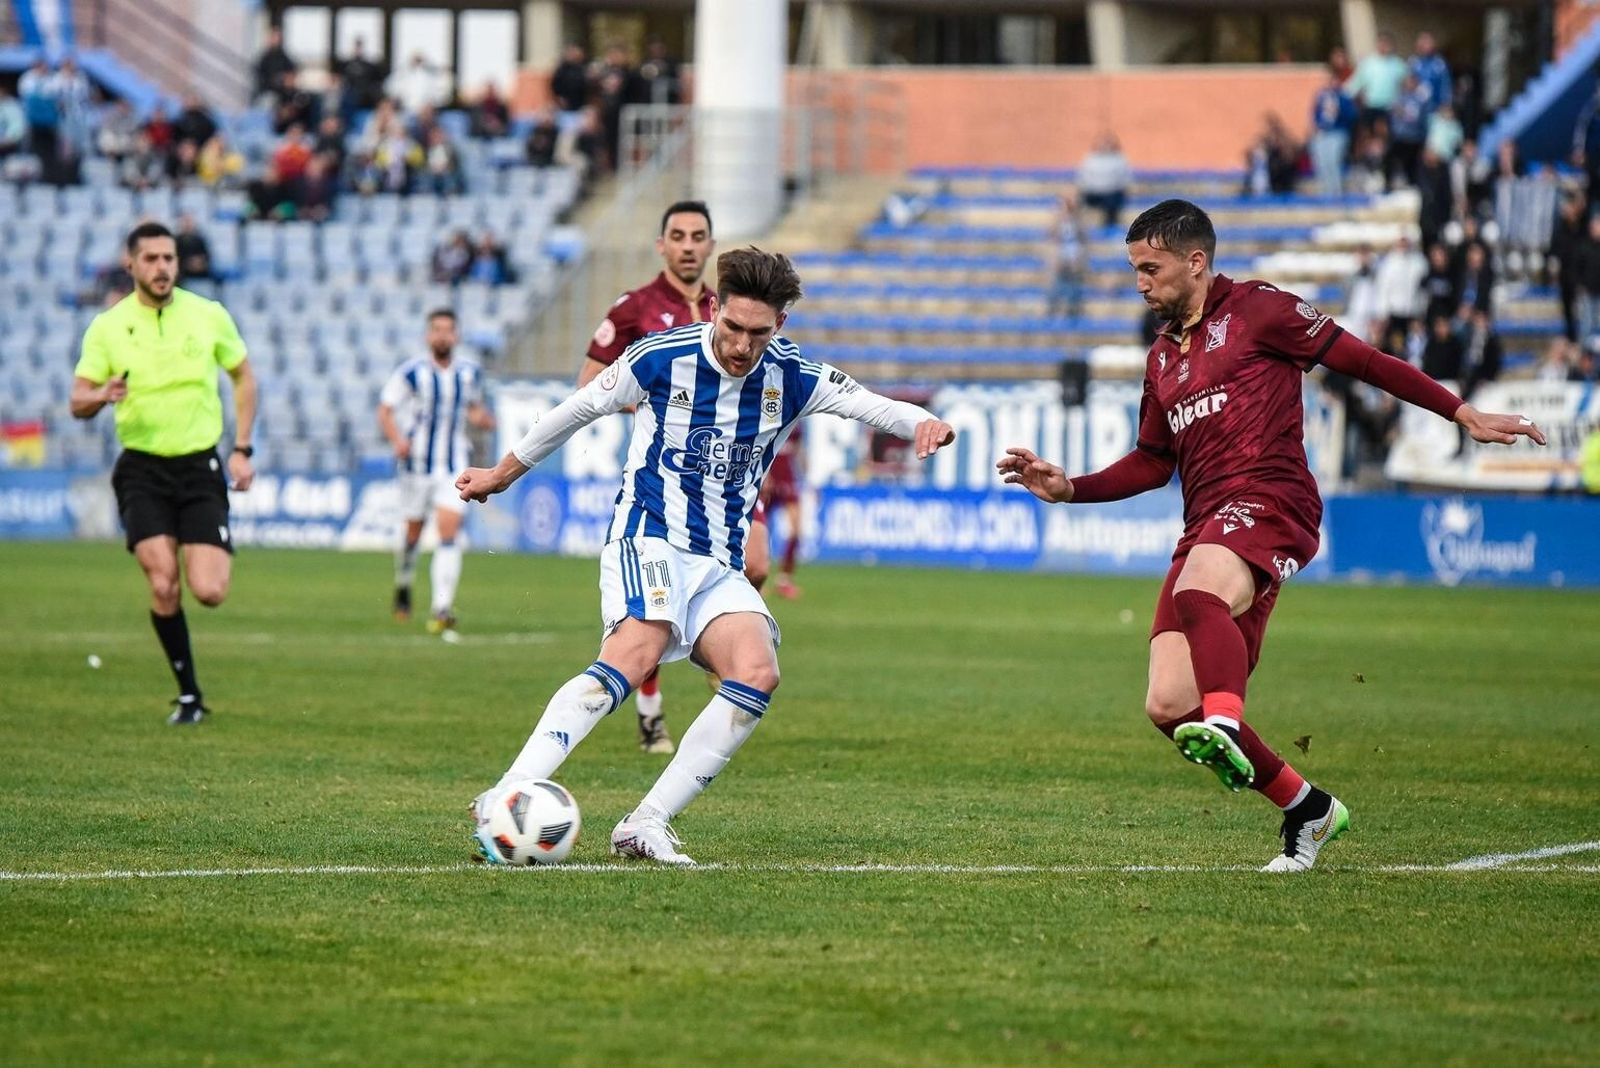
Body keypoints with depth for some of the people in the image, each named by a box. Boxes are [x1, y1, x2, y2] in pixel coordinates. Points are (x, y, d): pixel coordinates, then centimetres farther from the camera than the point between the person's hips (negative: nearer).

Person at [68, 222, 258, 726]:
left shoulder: (209, 315, 0)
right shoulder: (108, 327, -2)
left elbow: (244, 376, 13)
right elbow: (78, 402, 0)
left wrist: (242, 449, 6)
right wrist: (102, 396, -25)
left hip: (201, 467, 0)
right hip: (142, 471, 0)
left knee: (208, 592, -11)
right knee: (163, 586, -15)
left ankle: (211, 561, 29)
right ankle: (189, 695, 2)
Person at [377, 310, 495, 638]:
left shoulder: (470, 373, 5)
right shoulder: (411, 373, -7)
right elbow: (385, 409, -5)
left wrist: (482, 418, -1)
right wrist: (397, 440, -22)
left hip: (455, 465, 1)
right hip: (418, 461, -1)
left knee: (449, 531, -13)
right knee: (413, 530, 10)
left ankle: (441, 610, -17)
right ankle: (403, 584, 41)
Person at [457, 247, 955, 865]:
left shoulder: (792, 378, 2)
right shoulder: (662, 357, -6)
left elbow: (875, 406, -2)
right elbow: (581, 409, 8)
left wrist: (923, 423, -27)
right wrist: (504, 473, 21)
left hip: (720, 568, 5)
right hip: (648, 541, -5)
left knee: (757, 675, -22)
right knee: (637, 652, -33)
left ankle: (645, 826, -20)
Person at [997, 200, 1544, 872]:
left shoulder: (1256, 311, 4)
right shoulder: (1163, 357, 25)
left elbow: (1360, 361, 4)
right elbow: (1153, 462, 31)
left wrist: (1462, 413, 1)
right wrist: (1068, 488, 17)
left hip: (1268, 498, -7)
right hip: (1205, 527, 7)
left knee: (1197, 591, -40)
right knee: (1169, 706, -6)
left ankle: (1223, 725, -60)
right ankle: (1305, 808, 8)